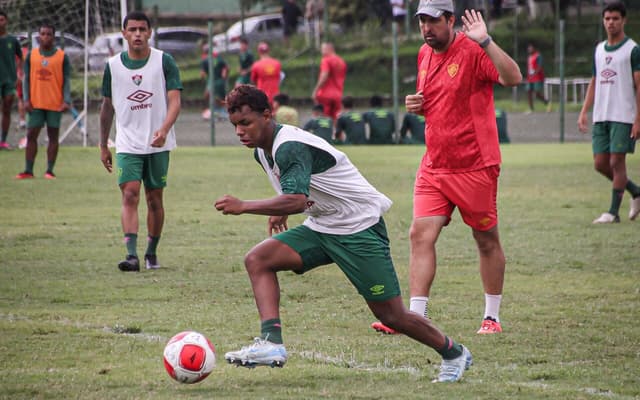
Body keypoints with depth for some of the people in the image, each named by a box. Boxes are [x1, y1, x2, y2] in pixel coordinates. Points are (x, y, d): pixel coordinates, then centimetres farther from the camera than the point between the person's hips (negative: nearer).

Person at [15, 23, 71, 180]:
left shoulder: (62, 56, 1)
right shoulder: (31, 55, 6)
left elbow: (66, 80, -1)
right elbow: (26, 78, 7)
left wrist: (66, 101, -12)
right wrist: (26, 99, -4)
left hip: (55, 104, -2)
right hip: (36, 103, 2)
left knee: (53, 136, 2)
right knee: (31, 135, -1)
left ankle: (50, 171, 7)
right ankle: (28, 171, 3)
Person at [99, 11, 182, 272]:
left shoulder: (164, 62, -4)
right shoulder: (113, 66, 3)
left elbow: (174, 100, -11)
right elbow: (107, 106, 13)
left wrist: (164, 130, -28)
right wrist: (103, 146, 15)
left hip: (158, 145, 0)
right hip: (127, 145, 1)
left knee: (154, 199, 7)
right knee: (130, 195, -13)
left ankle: (151, 253, 22)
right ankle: (132, 256, -22)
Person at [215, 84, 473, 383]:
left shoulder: (290, 147, -26)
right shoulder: (262, 150, 3)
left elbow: (296, 200, -42)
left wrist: (243, 207, -40)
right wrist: (280, 210, 13)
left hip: (360, 228, -9)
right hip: (321, 227, 9)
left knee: (390, 315, -5)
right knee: (257, 259, -11)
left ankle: (454, 354, 18)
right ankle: (271, 343, -21)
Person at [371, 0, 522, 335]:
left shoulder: (473, 51, -12)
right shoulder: (425, 55, 11)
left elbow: (513, 78, -29)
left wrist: (485, 41, -35)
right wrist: (416, 105, 4)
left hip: (474, 166, -6)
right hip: (434, 166, 6)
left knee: (487, 240, 6)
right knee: (420, 234, -5)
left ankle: (492, 316, 19)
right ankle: (415, 316, -6)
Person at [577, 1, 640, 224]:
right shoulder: (599, 50, 15)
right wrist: (584, 112, 11)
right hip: (601, 116, 7)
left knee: (617, 162, -8)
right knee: (600, 163, 4)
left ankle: (613, 212, -2)